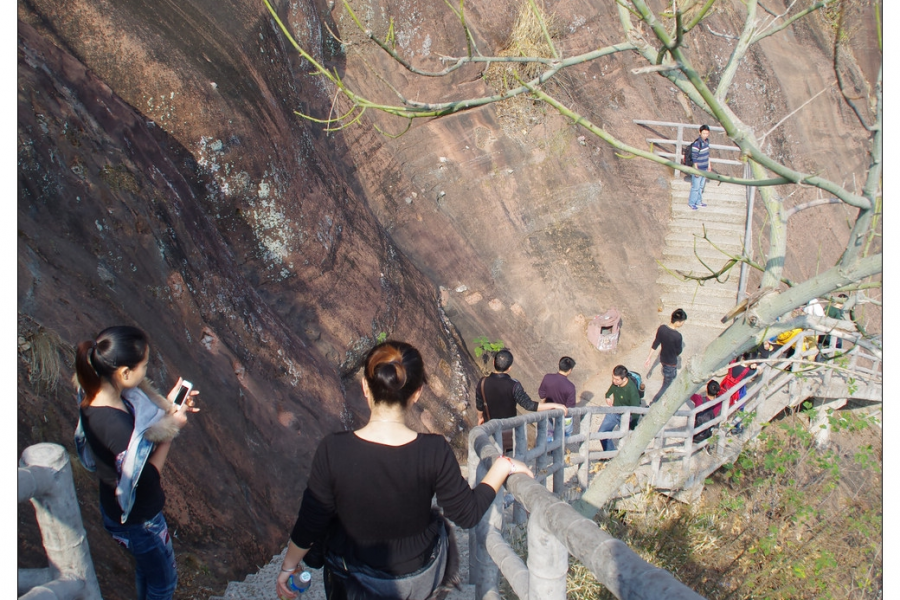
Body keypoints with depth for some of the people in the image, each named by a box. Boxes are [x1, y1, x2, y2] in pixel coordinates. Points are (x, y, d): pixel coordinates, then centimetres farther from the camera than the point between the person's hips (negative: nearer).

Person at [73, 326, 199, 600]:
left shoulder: (97, 395, -13)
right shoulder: (114, 425, -40)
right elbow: (145, 479, -28)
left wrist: (166, 405, -9)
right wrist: (171, 430, -22)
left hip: (114, 504, 8)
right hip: (137, 518, -8)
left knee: (147, 566, 34)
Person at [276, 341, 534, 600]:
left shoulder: (332, 450, -27)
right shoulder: (434, 451, -27)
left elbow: (310, 525, -15)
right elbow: (468, 515, -14)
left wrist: (288, 566, 3)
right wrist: (503, 466, -3)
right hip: (419, 577, 1)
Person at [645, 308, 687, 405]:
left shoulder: (662, 328, -15)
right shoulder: (677, 336, -33)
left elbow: (655, 344, -4)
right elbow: (678, 352, -17)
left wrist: (649, 357, 5)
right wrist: (681, 344, 3)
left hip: (662, 358, 7)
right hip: (671, 364, -7)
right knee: (666, 386, 11)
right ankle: (653, 403, 12)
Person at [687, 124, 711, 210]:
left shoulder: (707, 141, 3)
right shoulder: (697, 143, -23)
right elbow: (694, 158, -20)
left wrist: (709, 165, 20)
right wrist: (696, 170, -18)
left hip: (705, 168, 8)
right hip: (698, 169, -8)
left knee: (701, 186, 19)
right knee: (696, 187, 3)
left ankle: (698, 202, 33)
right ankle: (691, 203, 19)